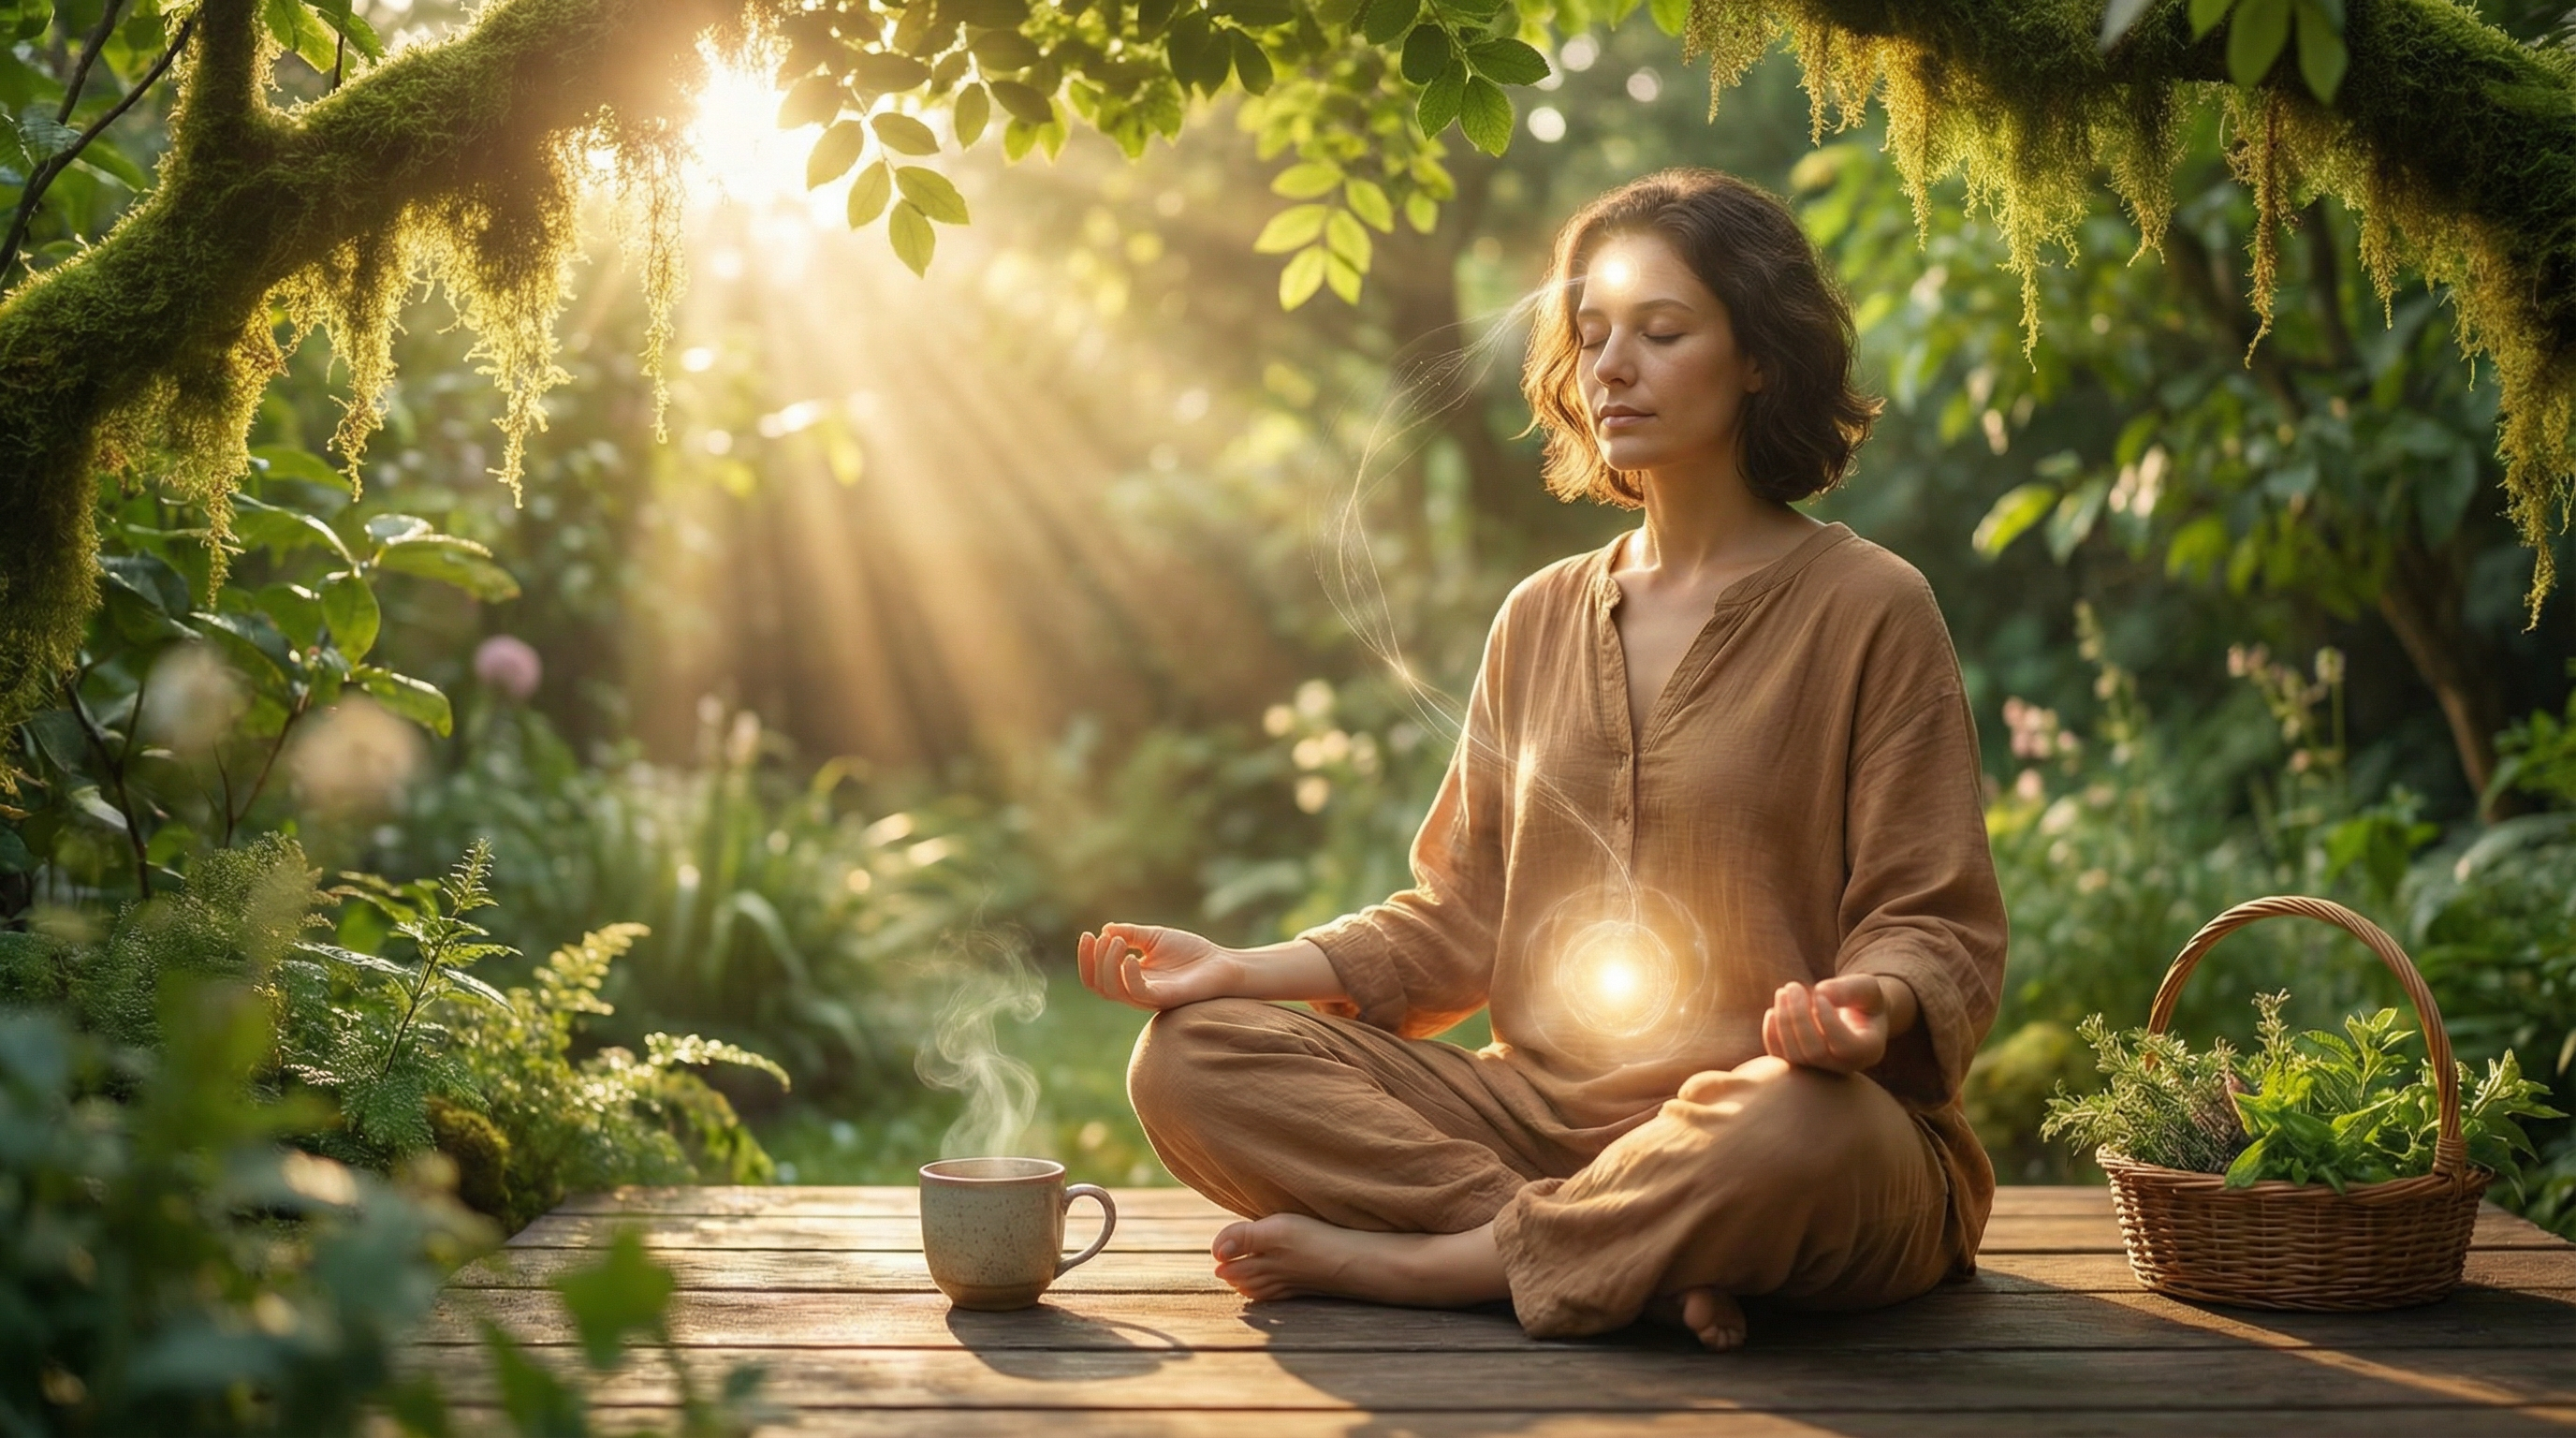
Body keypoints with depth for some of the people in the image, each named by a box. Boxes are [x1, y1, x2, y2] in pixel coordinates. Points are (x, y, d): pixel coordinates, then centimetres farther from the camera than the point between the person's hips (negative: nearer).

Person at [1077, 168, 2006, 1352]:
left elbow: (1937, 932, -3)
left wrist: (1868, 1010, -27)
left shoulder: (1867, 609, -1)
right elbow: (1465, 913, 15)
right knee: (1191, 1055, -13)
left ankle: (1405, 1261, -18)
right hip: (1544, 1113, 5)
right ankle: (1653, 1264, -21)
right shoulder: (1541, 620, 16)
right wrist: (1252, 969, 1)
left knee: (1801, 1128, -41)